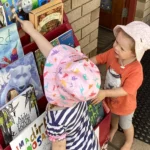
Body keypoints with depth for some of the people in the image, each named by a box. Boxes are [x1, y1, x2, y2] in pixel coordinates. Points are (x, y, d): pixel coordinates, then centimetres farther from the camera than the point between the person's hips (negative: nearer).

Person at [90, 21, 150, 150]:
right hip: (110, 98, 5)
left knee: (126, 124, 26)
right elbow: (97, 59, -11)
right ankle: (114, 128, 71)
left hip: (125, 104, -5)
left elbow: (125, 90, -37)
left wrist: (105, 93, -45)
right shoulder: (113, 53, -25)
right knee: (113, 116, 37)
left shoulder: (136, 71, -40)